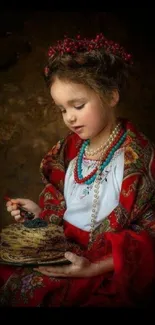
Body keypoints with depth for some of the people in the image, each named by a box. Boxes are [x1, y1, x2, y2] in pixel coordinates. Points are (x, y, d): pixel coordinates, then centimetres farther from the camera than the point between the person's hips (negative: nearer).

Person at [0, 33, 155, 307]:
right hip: (61, 248, 6)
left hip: (104, 267, -5)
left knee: (27, 289, -25)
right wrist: (39, 211, -2)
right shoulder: (71, 147, 5)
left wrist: (93, 268, -22)